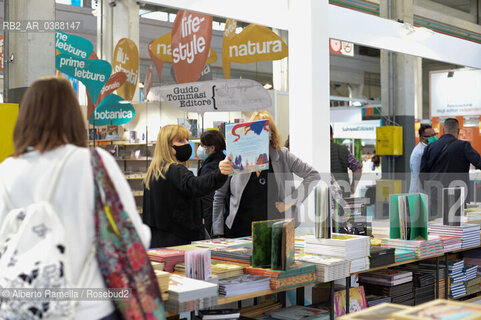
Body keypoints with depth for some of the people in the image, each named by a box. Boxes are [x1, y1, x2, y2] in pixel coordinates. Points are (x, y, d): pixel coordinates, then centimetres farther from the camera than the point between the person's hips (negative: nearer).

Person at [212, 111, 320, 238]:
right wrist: (218, 233, 2)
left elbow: (313, 175, 7)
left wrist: (292, 200, -2)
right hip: (238, 231, 0)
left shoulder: (283, 156, 1)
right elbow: (219, 196, 5)